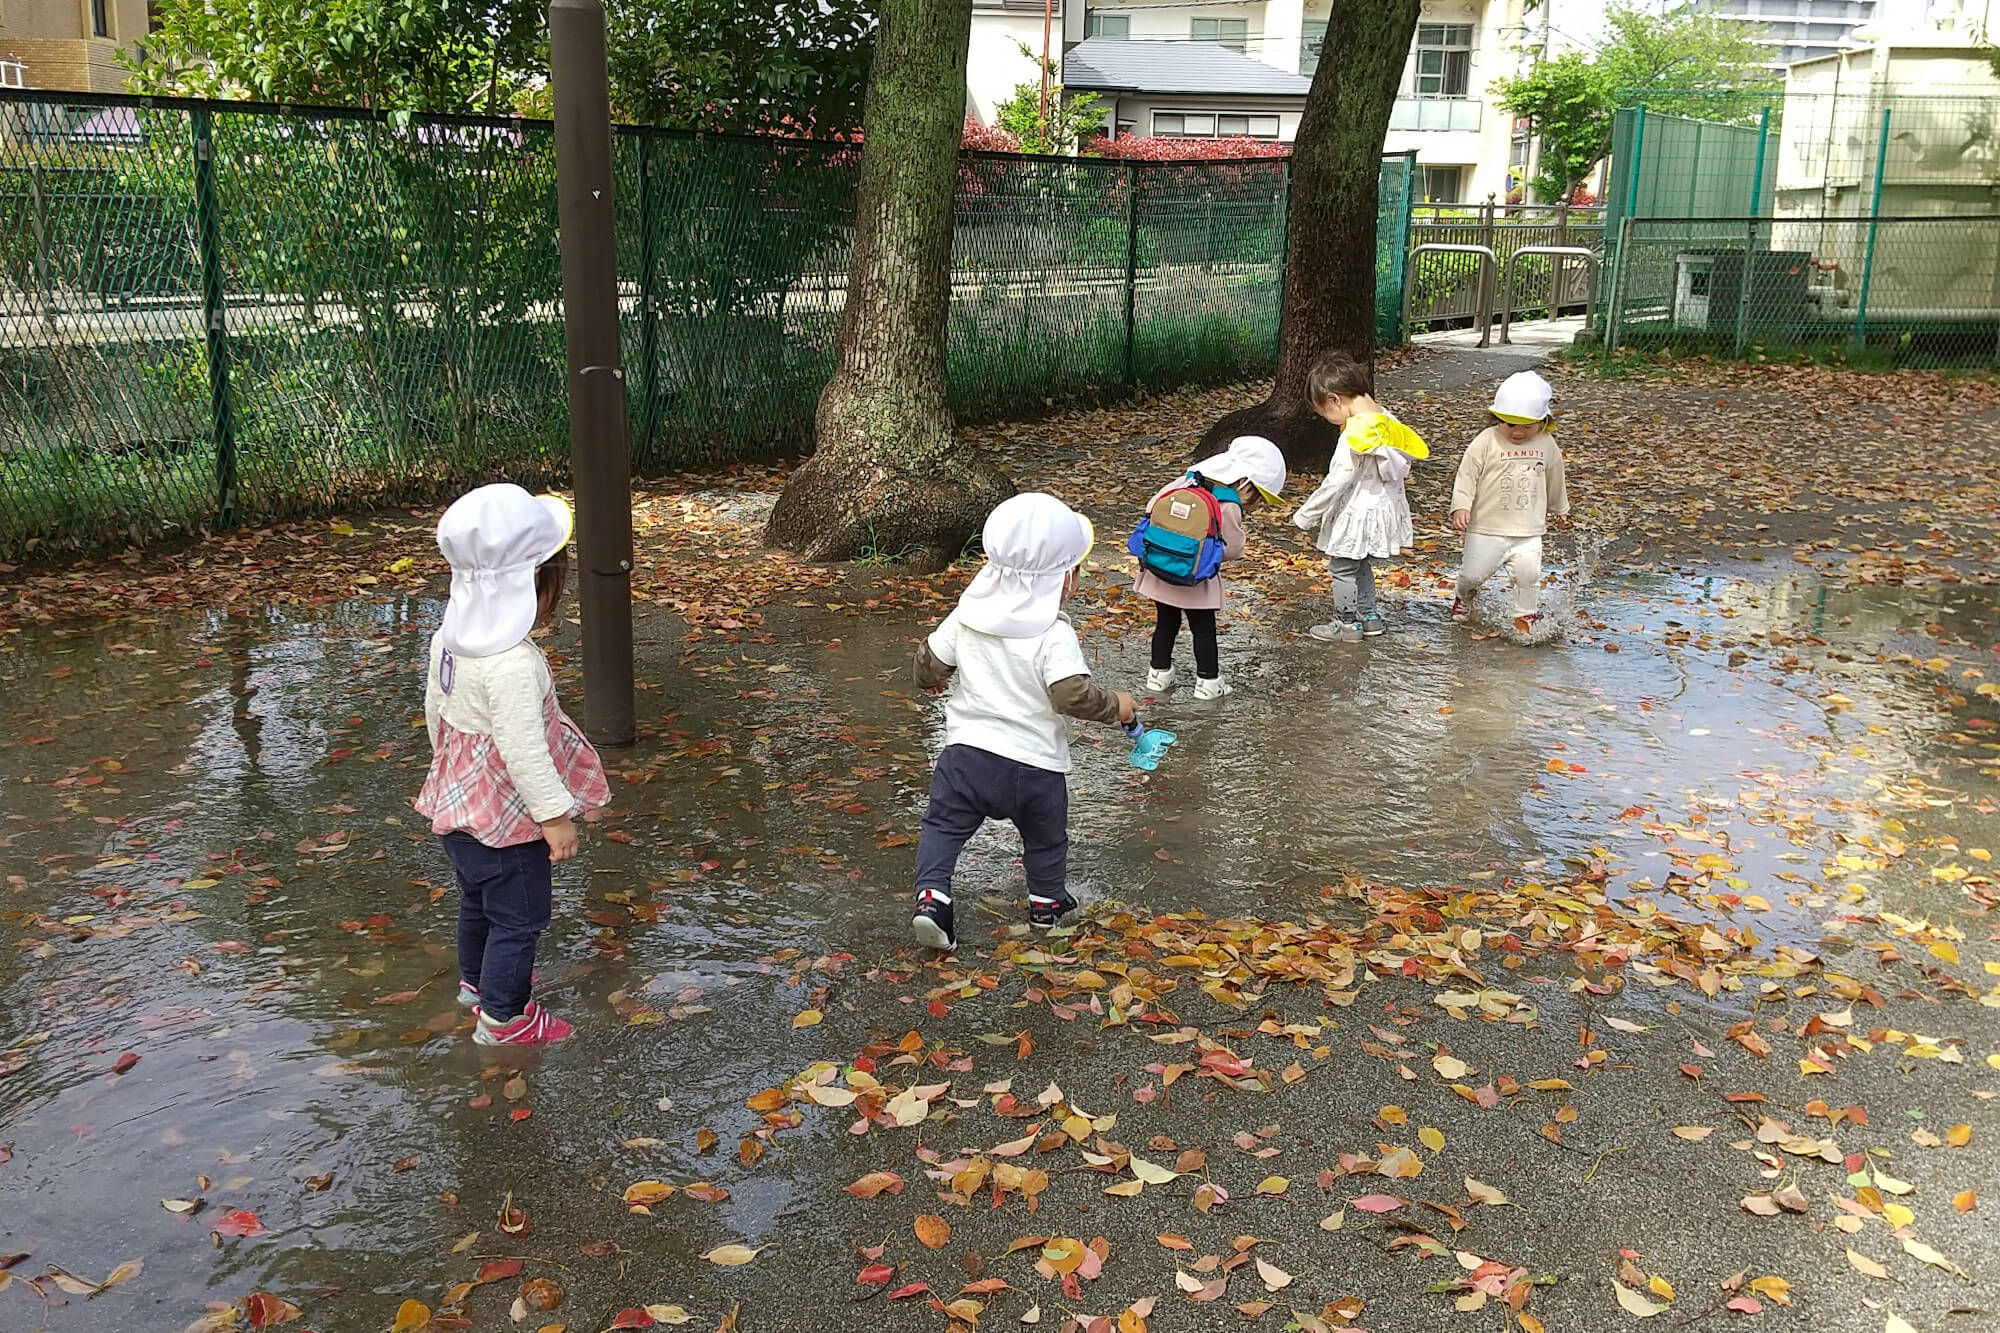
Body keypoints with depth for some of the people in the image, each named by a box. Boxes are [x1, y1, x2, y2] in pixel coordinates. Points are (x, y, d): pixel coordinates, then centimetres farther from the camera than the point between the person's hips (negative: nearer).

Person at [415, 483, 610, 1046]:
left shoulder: (448, 639, -5)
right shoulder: (513, 665, -33)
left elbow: (435, 711, 10)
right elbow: (523, 750, -30)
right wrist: (556, 815, -20)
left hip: (458, 802, 9)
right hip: (505, 816, -9)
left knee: (478, 898, 30)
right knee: (519, 916, 9)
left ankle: (476, 978, 51)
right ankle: (501, 1015, 23)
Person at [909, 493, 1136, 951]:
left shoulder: (966, 616, -2)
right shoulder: (1054, 635, -18)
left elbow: (930, 660, 7)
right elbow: (1073, 694, -26)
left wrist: (933, 678, 30)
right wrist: (1115, 705, -9)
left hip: (967, 748, 2)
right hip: (1034, 763, -2)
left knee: (943, 824, 12)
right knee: (1046, 836, 21)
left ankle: (932, 895, -6)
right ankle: (1048, 901, 38)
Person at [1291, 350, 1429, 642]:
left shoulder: (1355, 434, -26)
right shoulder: (1386, 419, 0)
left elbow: (1337, 481, -24)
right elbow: (1399, 464, 9)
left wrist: (1306, 515, -15)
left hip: (1356, 513, -9)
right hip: (1385, 506, 9)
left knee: (1342, 568, 8)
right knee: (1361, 565, 24)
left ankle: (1347, 624, 19)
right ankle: (1369, 616, 33)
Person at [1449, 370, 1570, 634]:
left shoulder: (1546, 445, 2)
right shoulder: (1486, 442, -11)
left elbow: (1554, 480, 18)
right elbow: (1466, 476, -10)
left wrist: (1560, 509, 30)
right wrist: (1461, 507, -22)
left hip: (1529, 530, 2)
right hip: (1486, 527, -2)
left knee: (1529, 573, -9)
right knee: (1474, 573, 4)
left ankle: (1526, 615, 16)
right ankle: (1463, 594, 39)